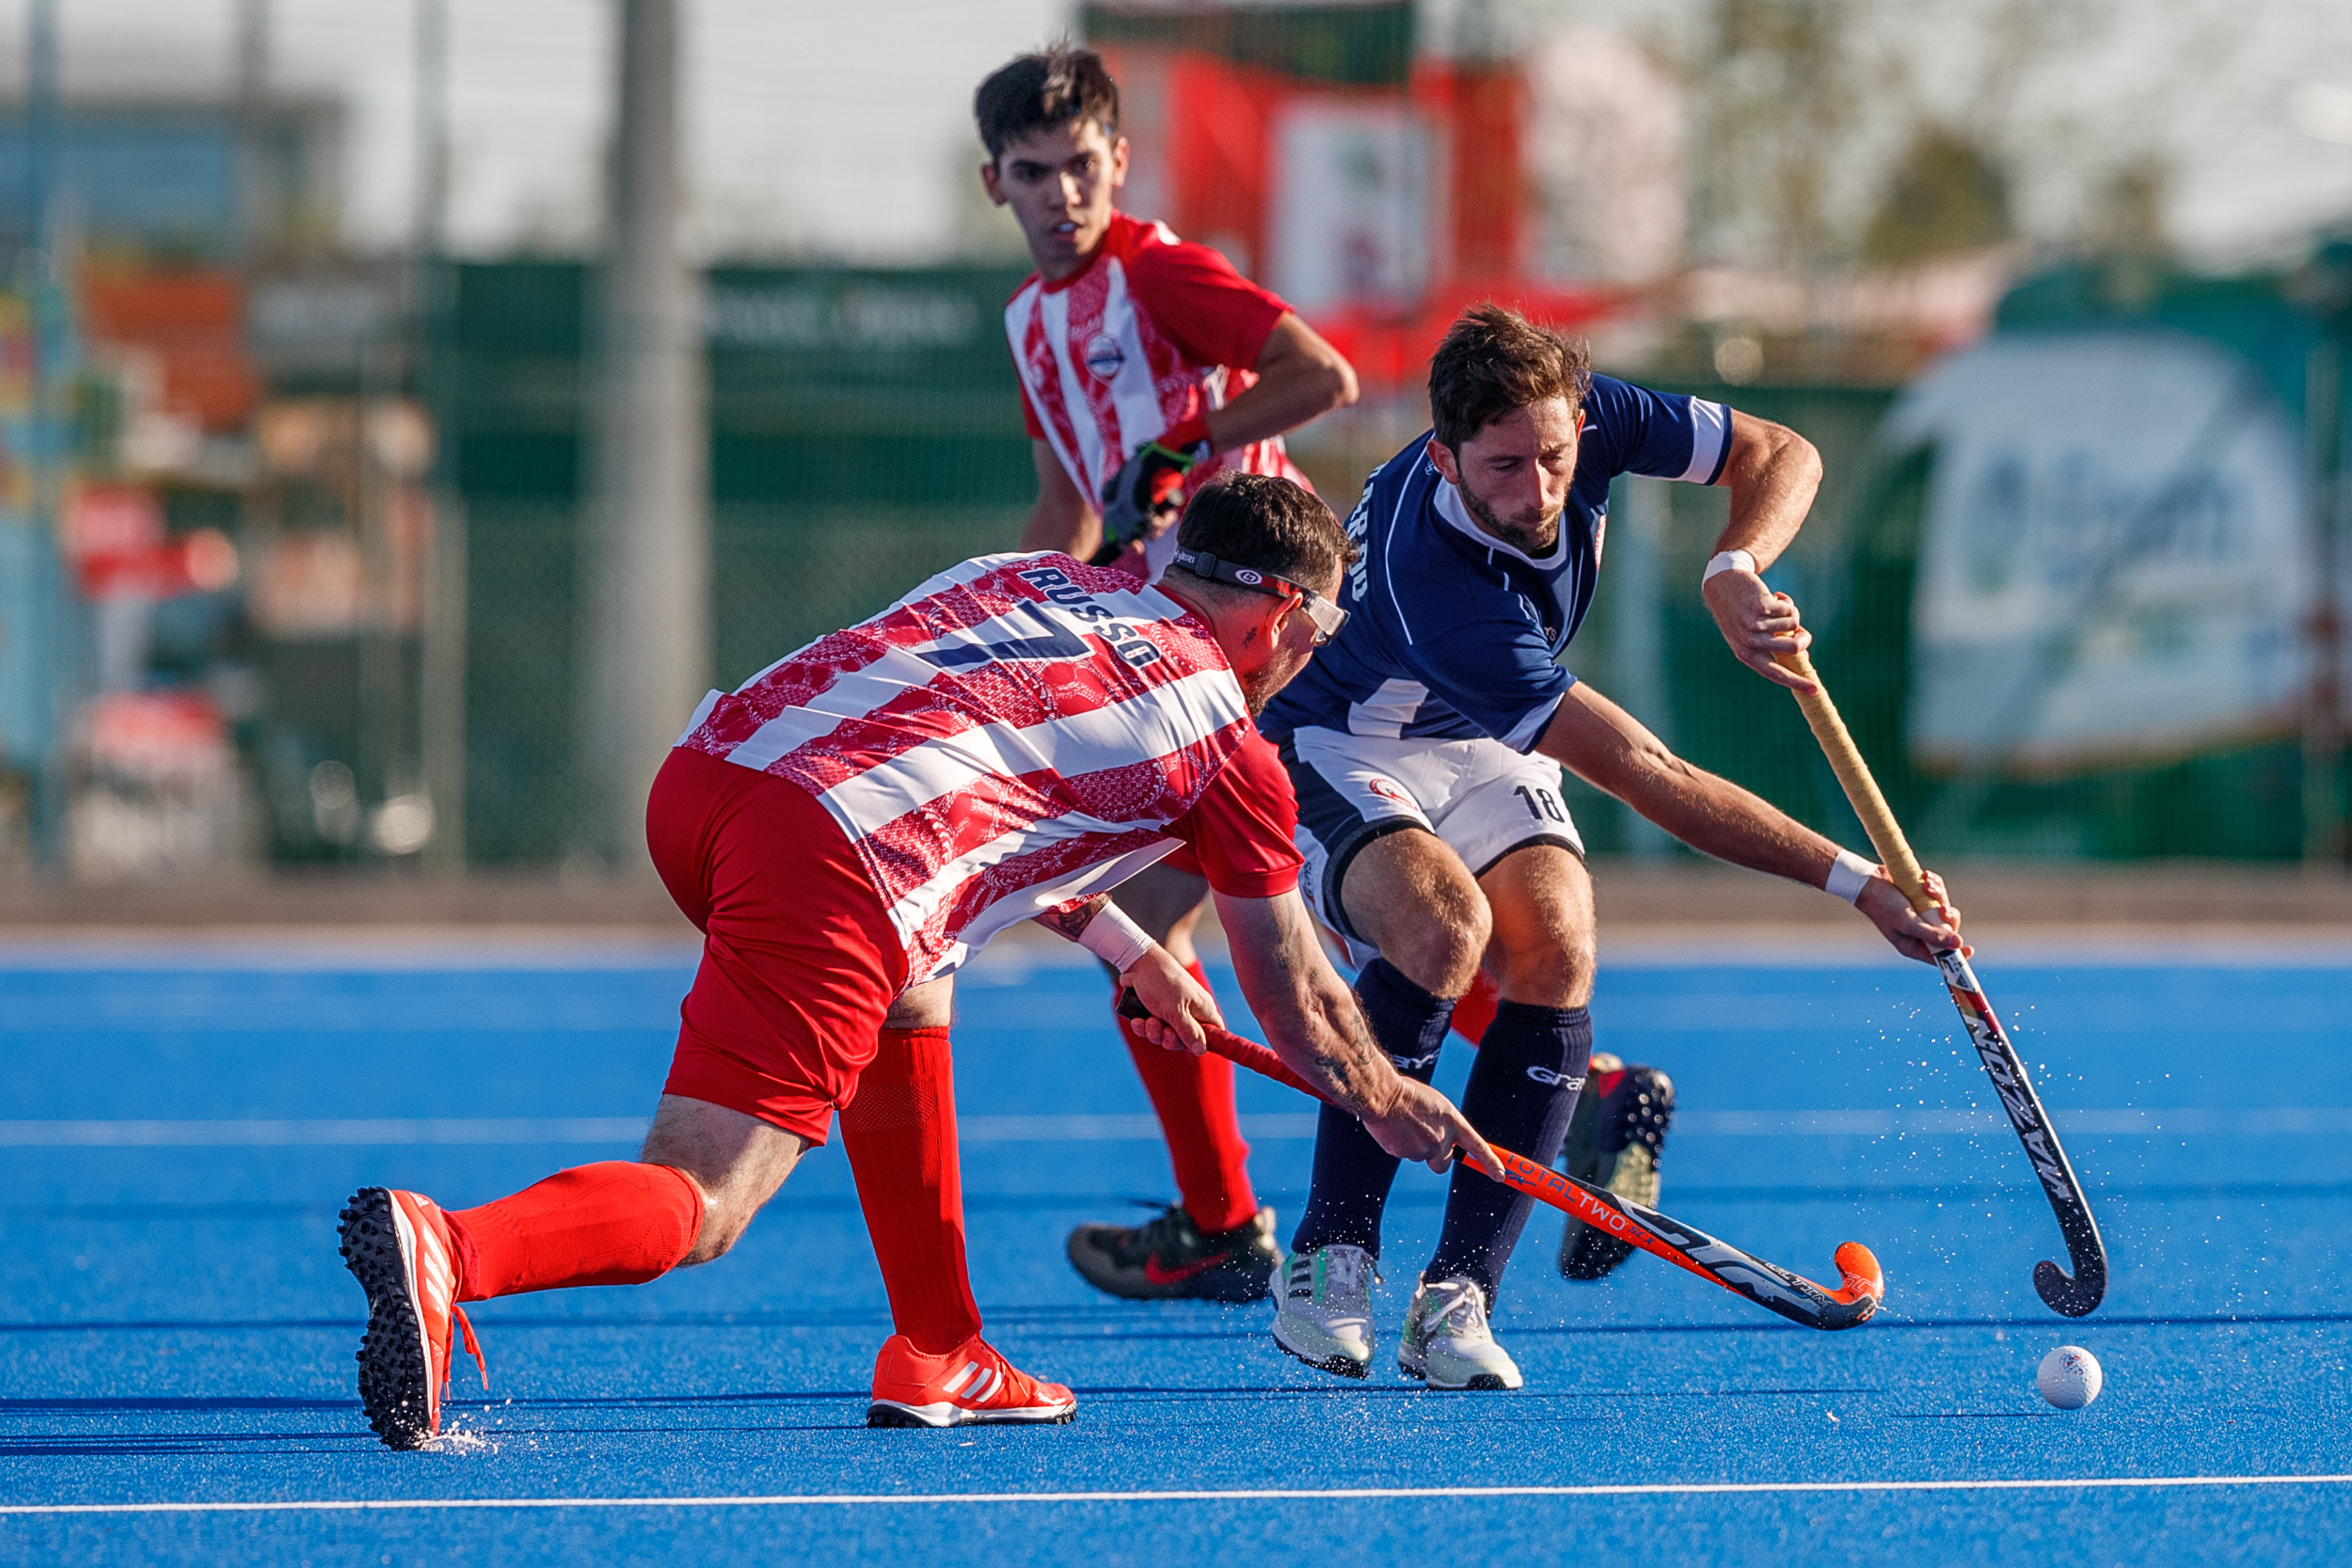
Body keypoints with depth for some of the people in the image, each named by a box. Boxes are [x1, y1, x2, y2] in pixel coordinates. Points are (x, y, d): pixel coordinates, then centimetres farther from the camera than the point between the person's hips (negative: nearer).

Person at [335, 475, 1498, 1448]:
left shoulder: (1031, 577, 32)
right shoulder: (1223, 740, 17)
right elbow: (1300, 1008, 29)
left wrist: (1130, 953, 55)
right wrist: (1395, 1107, 47)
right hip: (836, 869, -7)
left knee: (912, 989, 33)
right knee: (697, 1208, -9)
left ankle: (938, 1359, 30)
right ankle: (448, 1251, -37)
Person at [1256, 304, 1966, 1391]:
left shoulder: (1585, 416, -22)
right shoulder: (1429, 581, -38)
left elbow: (1783, 456, -6)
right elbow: (1648, 779, -36)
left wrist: (1732, 569, -29)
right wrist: (1857, 882, -37)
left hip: (1486, 753, 6)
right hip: (1340, 751, -6)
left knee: (1555, 949, -22)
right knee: (1445, 927, -35)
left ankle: (1457, 1297, -18)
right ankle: (1328, 1262, -21)